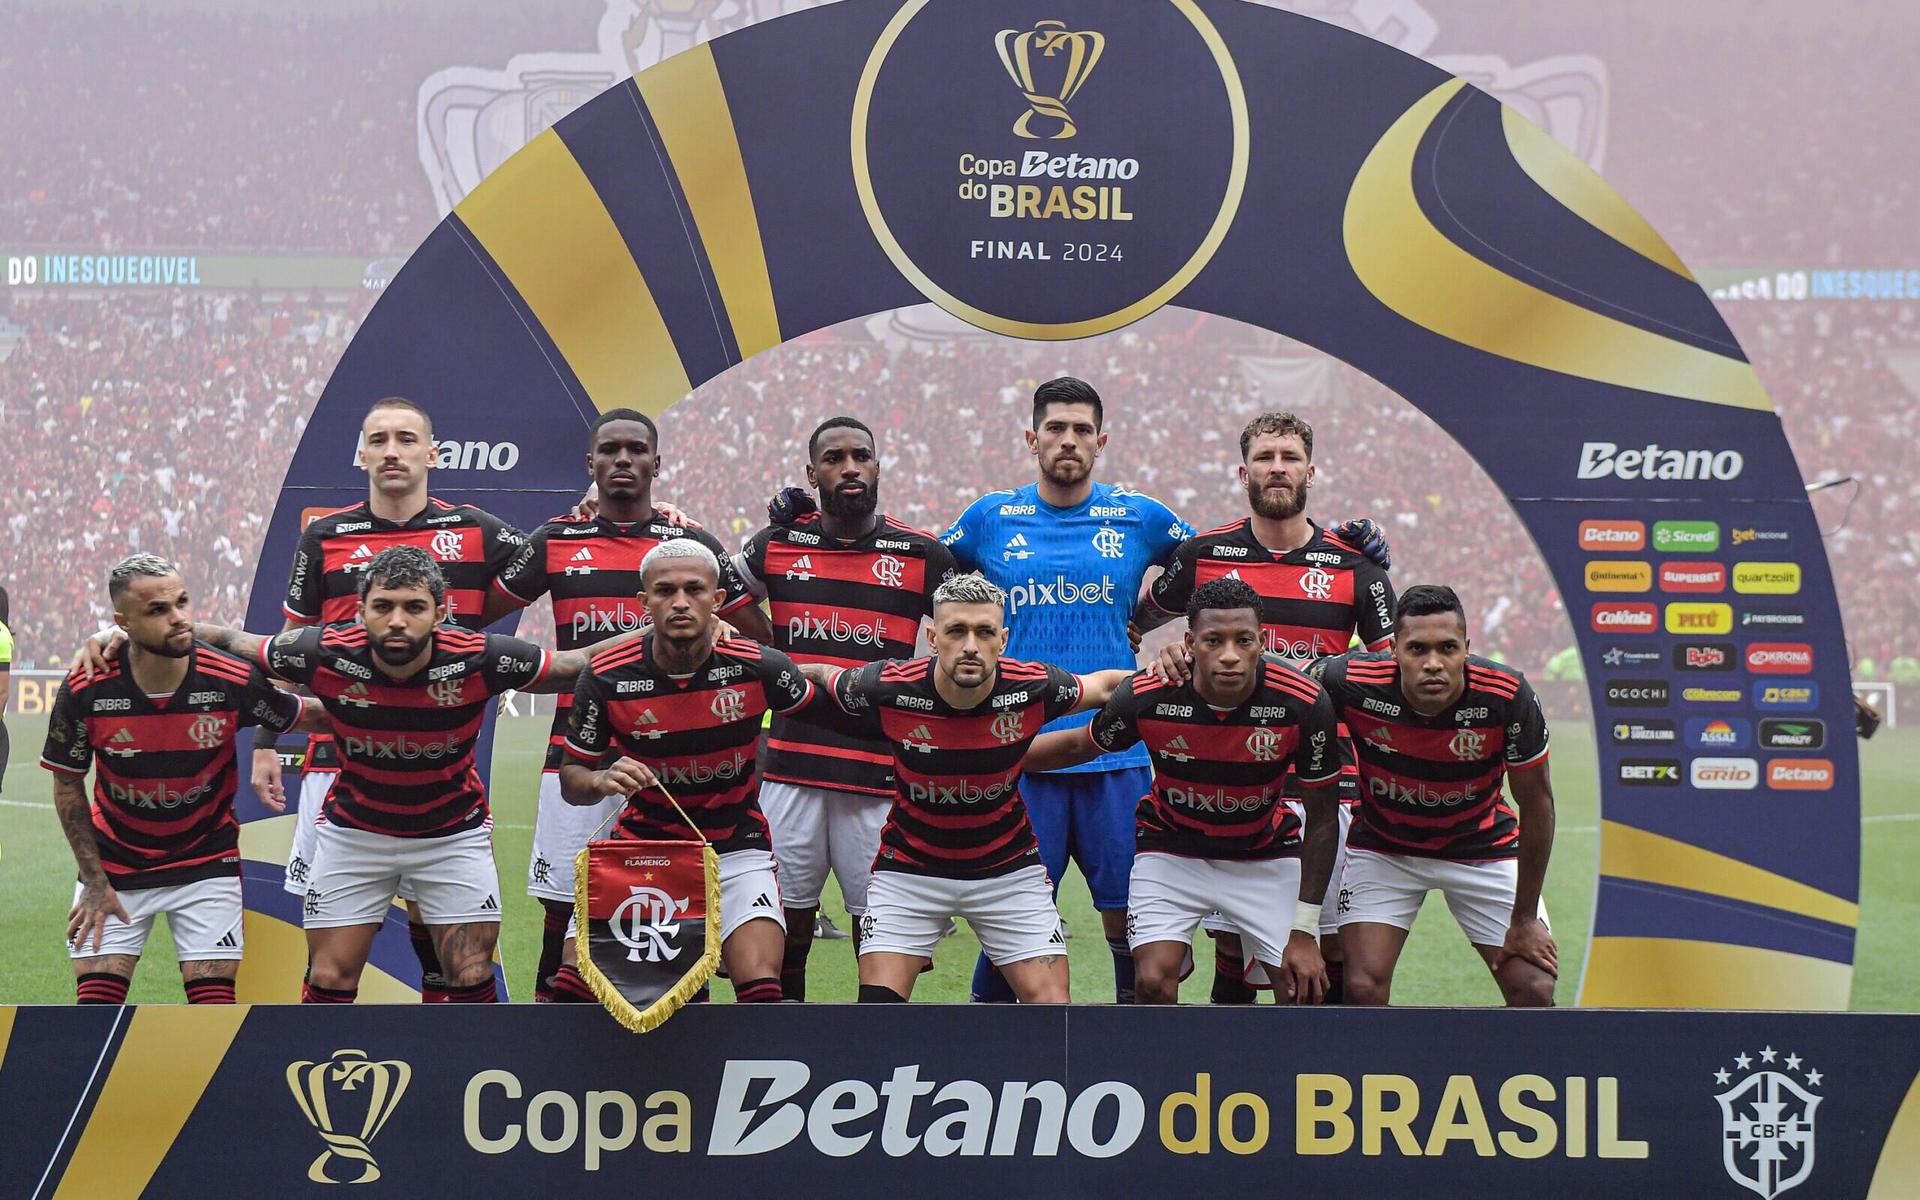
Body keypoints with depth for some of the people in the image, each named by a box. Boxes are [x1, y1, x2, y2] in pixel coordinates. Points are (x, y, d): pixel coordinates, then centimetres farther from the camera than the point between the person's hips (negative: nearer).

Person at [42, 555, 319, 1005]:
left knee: (214, 1002, -4)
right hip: (114, 864, 0)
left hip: (207, 862, 0)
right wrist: (95, 881, -5)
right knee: (96, 1003, -4)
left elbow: (308, 715, 0)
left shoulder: (235, 681, -20)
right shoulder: (85, 690, -18)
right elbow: (67, 785, -4)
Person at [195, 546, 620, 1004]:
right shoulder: (325, 654, -24)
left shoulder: (479, 659, -26)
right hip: (353, 832, 1)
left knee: (473, 980, -1)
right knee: (330, 980, 2)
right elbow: (230, 643, -6)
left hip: (454, 833, 0)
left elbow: (581, 664, -13)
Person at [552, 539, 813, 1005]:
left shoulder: (758, 668, -15)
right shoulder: (606, 678, -14)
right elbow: (572, 780, -4)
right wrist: (602, 781, -25)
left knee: (761, 988, -17)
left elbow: (811, 705, 8)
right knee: (575, 981, -11)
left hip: (736, 848, -1)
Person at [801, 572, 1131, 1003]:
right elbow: (822, 675, 1)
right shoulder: (886, 688, -22)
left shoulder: (1033, 688, -19)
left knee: (1051, 1003, -6)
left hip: (1009, 868, 1)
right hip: (908, 867, -1)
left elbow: (1105, 685, 2)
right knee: (879, 1002, -12)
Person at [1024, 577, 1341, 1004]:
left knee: (1303, 991, -7)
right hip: (1172, 851, 0)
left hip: (1267, 855, 1)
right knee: (1152, 983, -17)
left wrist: (1304, 930, -12)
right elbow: (1080, 746, -1)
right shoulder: (1145, 696, -25)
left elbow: (1322, 819, -12)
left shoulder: (1304, 704, -25)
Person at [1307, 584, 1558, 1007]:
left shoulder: (1507, 697, -28)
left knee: (1535, 993, -7)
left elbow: (1536, 803, -14)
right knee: (1364, 989, -14)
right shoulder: (1353, 682, -28)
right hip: (1381, 848, 0)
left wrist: (1524, 919, -8)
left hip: (1482, 845, 1)